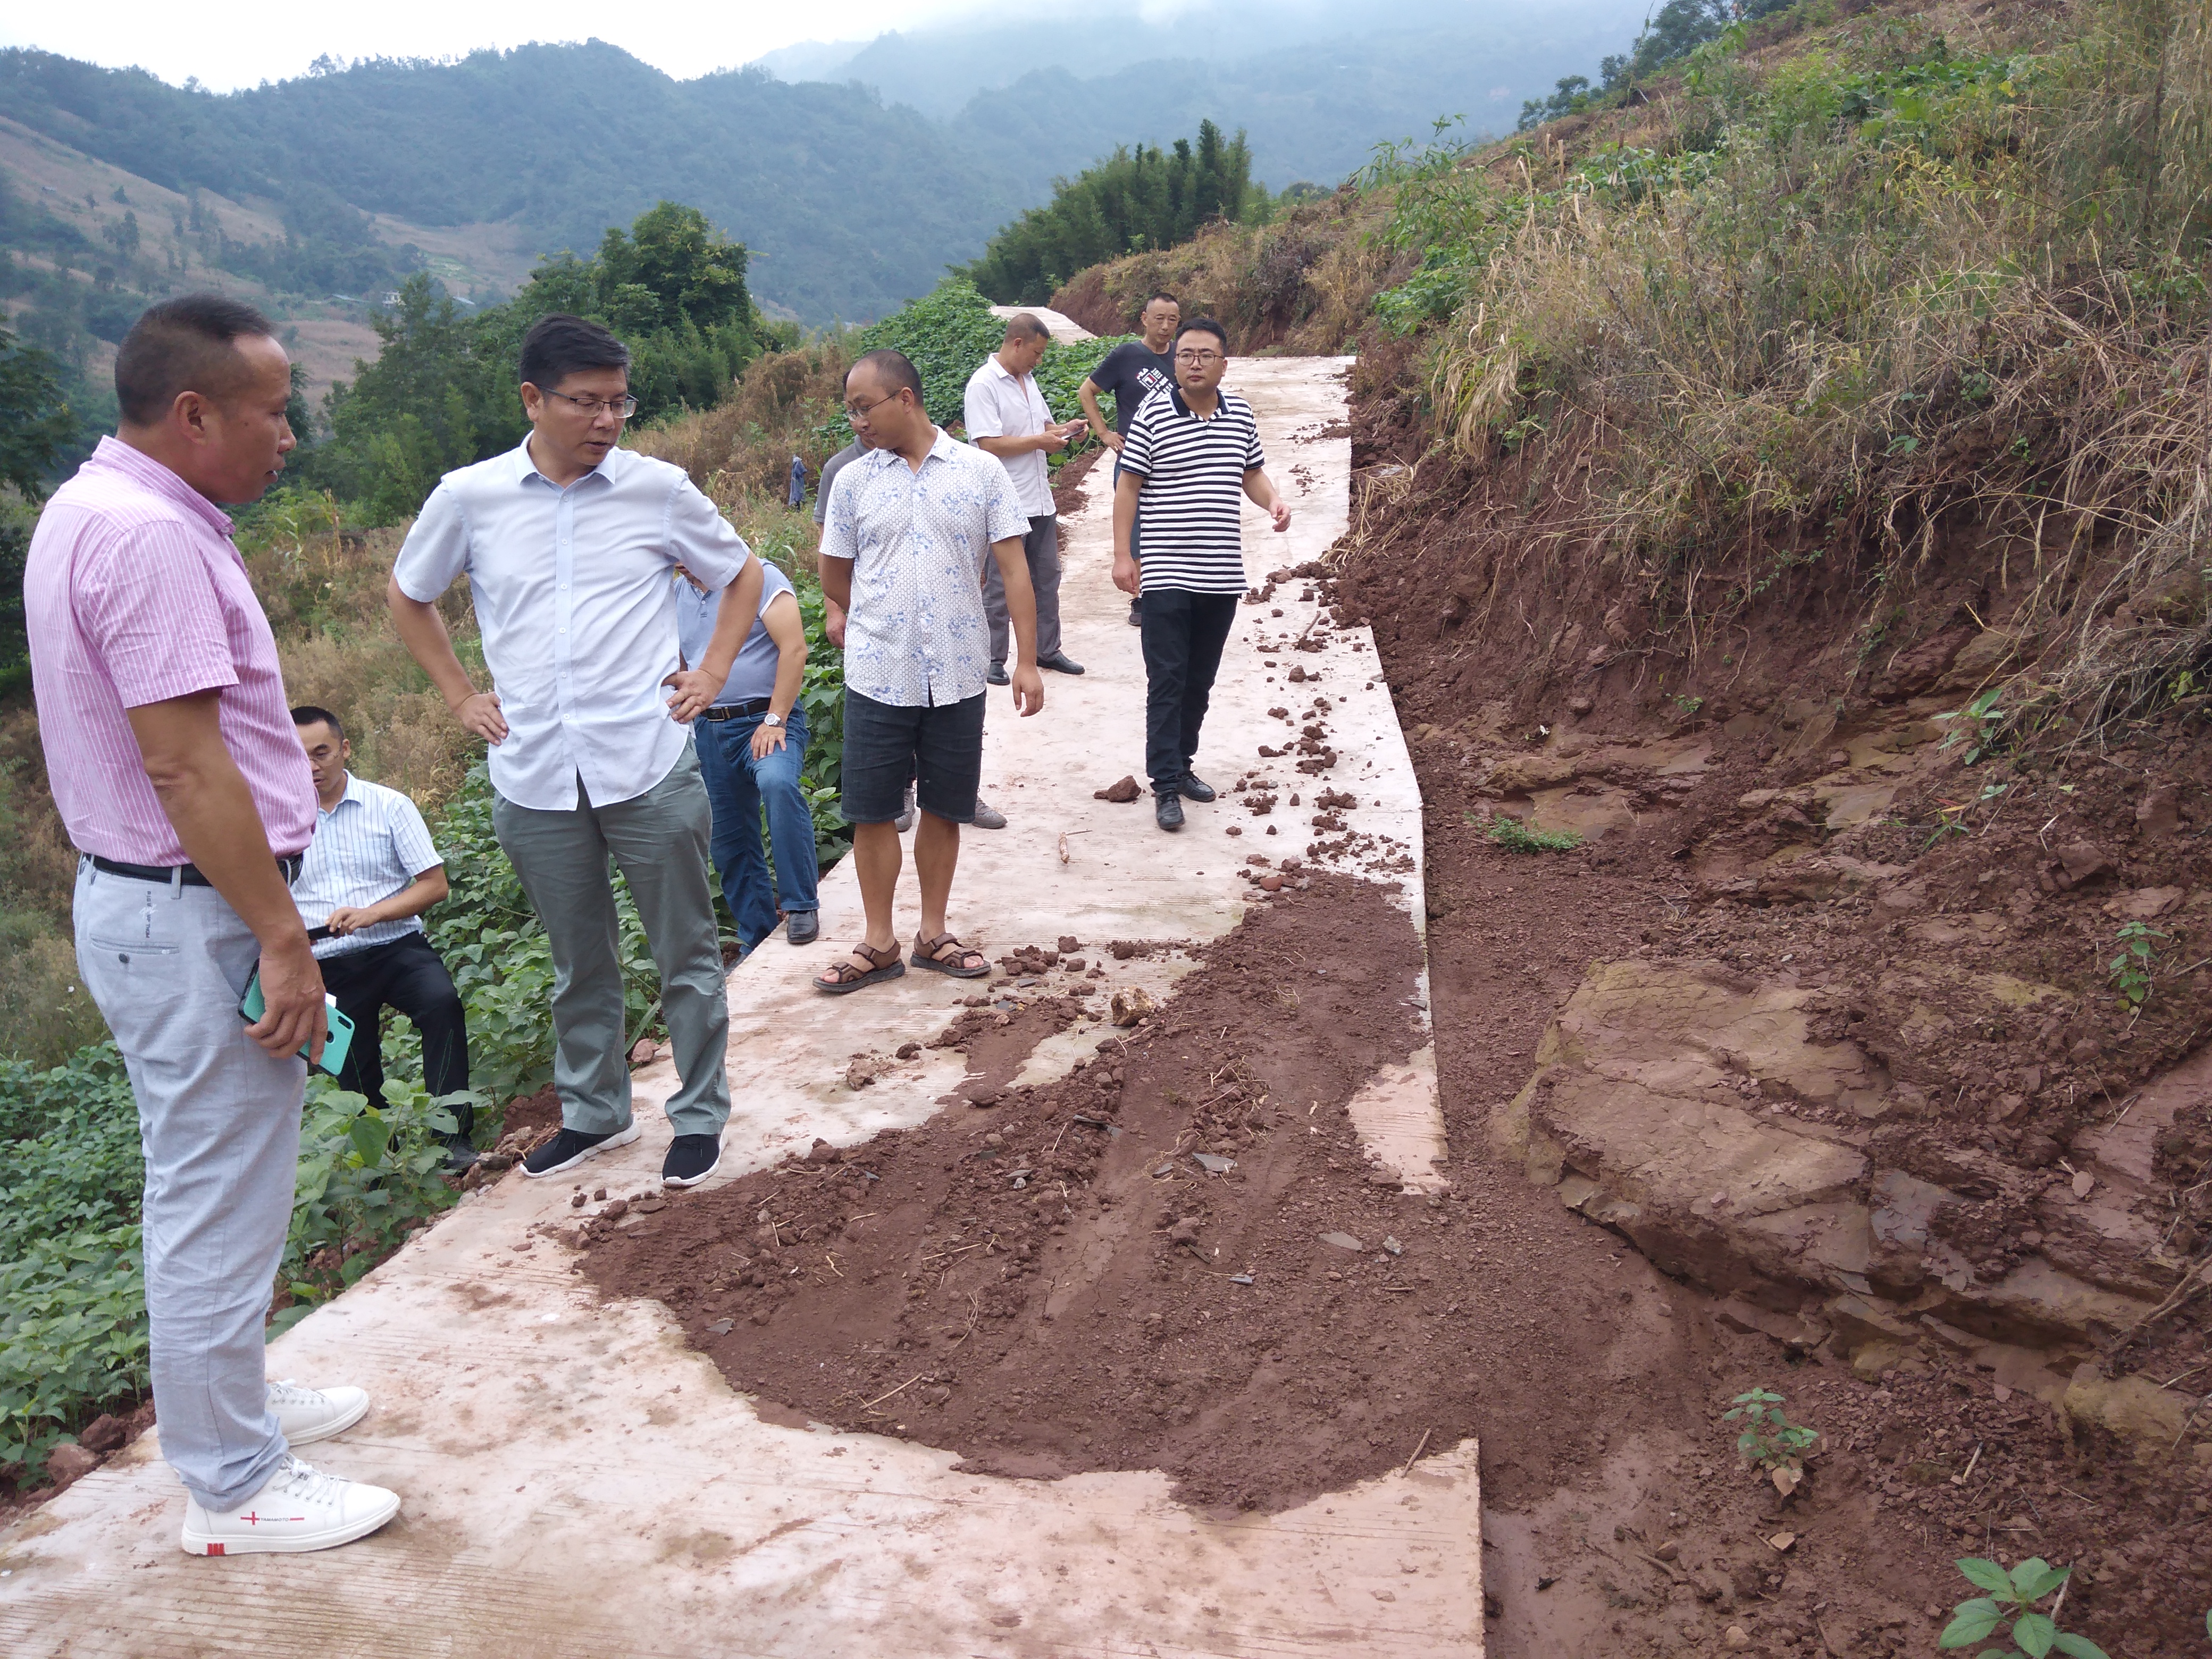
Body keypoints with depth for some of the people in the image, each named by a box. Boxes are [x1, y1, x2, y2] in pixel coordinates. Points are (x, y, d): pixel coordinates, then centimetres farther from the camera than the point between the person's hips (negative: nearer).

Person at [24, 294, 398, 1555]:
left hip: (154, 903, 11)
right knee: (220, 1201, 1)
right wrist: (281, 937, -22)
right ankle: (235, 1489, 16)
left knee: (213, 1185, 22)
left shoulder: (100, 509, 12)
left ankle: (232, 1397, 39)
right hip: (193, 917, -11)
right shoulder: (148, 535, -22)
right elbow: (182, 762, -25)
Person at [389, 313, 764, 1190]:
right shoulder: (468, 497, 1)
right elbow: (407, 595, 17)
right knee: (578, 964, 16)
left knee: (686, 954, 7)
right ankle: (592, 1113, 33)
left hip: (649, 763, -1)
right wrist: (459, 694, 10)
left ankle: (700, 1117, 22)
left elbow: (742, 574, 14)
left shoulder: (659, 489, -1)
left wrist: (713, 672, 3)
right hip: (533, 777, 2)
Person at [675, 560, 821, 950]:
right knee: (728, 842, 8)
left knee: (777, 783, -36)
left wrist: (775, 721, -19)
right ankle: (756, 942, 21)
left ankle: (801, 907, -26)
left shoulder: (761, 578, -6)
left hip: (766, 720, -7)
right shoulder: (677, 593, 13)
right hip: (709, 729, 7)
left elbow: (794, 649, -14)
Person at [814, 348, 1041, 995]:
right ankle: (880, 943, 19)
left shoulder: (981, 471, -2)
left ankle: (932, 935, 24)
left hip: (957, 676, -1)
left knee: (944, 808, 10)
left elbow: (1013, 568, -3)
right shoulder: (853, 480, 2)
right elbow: (835, 574, 14)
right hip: (877, 676, 1)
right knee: (871, 811, 5)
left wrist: (1027, 662, -8)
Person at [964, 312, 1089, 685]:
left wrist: (1063, 429, 4)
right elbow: (989, 444, -21)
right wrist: (1040, 441, -17)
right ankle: (992, 660, 11)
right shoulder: (983, 384, -14)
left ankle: (1047, 650, 27)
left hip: (1039, 500, 8)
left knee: (1047, 578, 15)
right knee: (1000, 587, 1)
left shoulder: (1028, 379, 13)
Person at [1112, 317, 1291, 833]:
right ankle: (1166, 785, 0)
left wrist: (1275, 501, -3)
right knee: (1167, 681, -4)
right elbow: (1129, 486, -4)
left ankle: (1181, 765, 28)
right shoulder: (1152, 414, -6)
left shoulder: (1240, 414, 6)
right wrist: (1122, 555, -8)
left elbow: (1252, 472, 19)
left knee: (1200, 680, 14)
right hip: (1166, 575, -4)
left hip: (1222, 575, 5)